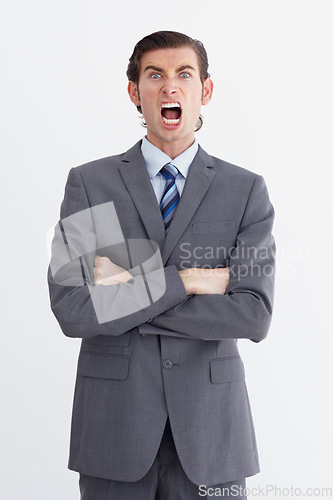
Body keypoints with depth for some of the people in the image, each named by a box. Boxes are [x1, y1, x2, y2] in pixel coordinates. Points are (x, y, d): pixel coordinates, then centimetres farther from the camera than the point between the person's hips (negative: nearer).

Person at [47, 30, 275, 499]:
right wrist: (181, 281, -14)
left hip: (210, 423, 1)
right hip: (114, 422, 0)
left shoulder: (247, 191, 1)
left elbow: (254, 316, -11)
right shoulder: (89, 183, 0)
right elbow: (71, 310, -11)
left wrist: (128, 293, -13)